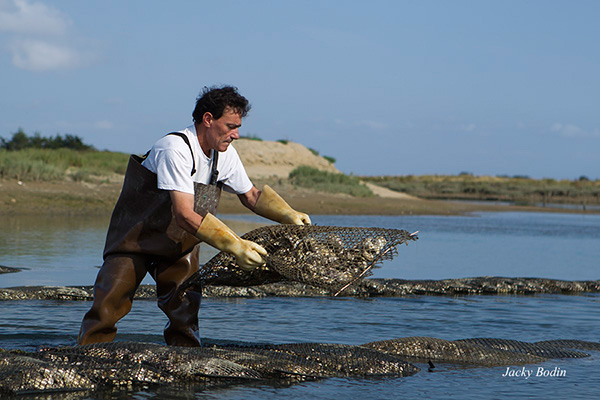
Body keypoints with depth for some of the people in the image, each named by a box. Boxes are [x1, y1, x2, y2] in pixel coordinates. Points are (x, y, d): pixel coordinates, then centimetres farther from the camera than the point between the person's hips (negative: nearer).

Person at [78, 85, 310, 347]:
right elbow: (185, 215, -37)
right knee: (108, 303, -11)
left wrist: (289, 215, -7)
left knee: (185, 313, -7)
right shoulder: (175, 149, -30)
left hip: (181, 246, 6)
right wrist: (235, 246, -42)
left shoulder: (225, 154, -5)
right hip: (137, 235, -6)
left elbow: (251, 196, 10)